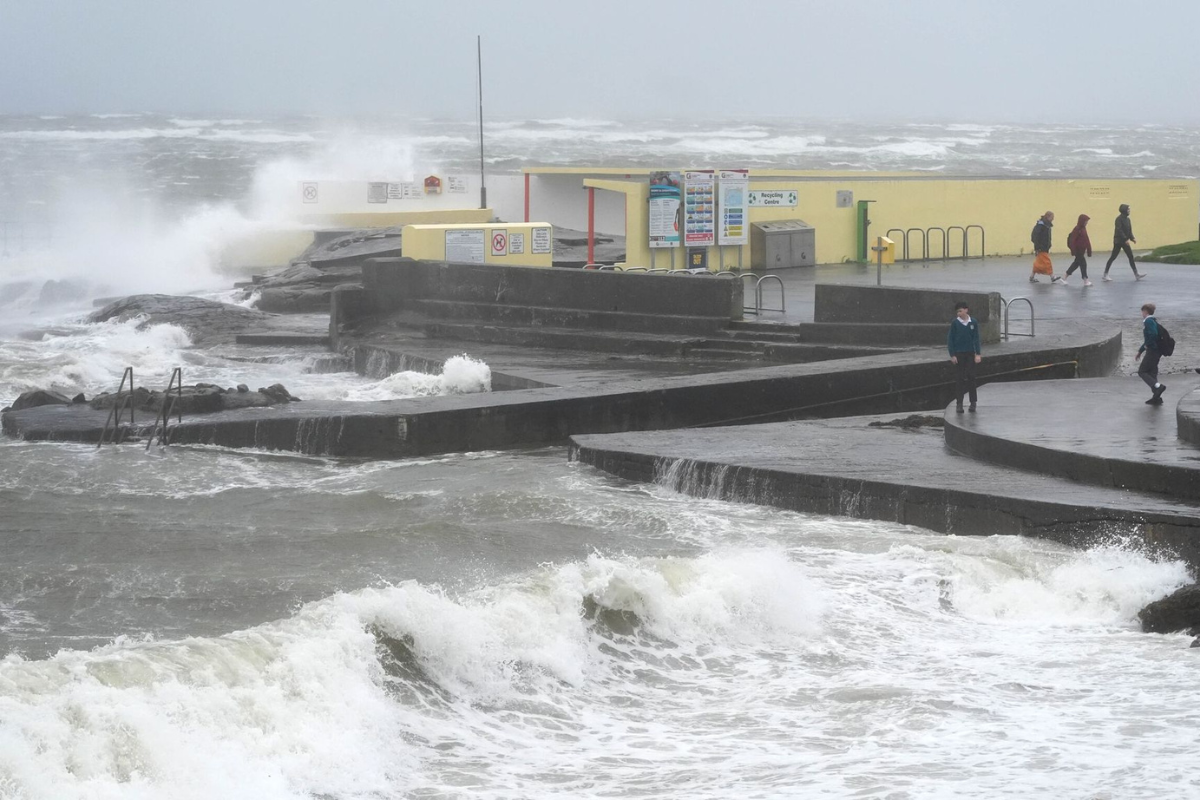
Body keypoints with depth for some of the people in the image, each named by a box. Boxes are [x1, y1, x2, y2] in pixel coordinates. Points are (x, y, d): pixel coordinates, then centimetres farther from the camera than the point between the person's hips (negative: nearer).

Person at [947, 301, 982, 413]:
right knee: (959, 379, 2)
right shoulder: (955, 323, -4)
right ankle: (959, 403, 6)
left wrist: (977, 354, -3)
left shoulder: (973, 323, -1)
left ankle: (973, 402, 10)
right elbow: (950, 339, -2)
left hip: (970, 353, 1)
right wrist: (952, 355, -7)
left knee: (971, 378, 3)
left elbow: (976, 339, 3)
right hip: (958, 354, -1)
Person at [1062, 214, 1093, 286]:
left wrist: (1088, 249, 16)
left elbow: (1086, 239, 16)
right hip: (1078, 250, -10)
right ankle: (1085, 281, -2)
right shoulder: (1077, 229, -17)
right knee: (1083, 263, -7)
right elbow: (1072, 240, -19)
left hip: (1081, 250, 10)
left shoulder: (1083, 229, 11)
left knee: (1076, 263, 15)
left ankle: (1064, 277, 24)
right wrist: (1073, 250, -21)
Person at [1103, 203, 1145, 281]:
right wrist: (1125, 239, -26)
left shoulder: (1127, 219, 10)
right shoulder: (1119, 219, -15)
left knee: (1131, 257, 3)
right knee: (1113, 257, -2)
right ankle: (1105, 274, 8)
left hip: (1125, 241, 8)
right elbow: (1119, 230, -22)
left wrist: (1132, 238, 0)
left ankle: (1136, 274, 4)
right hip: (1118, 241, -8)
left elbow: (1129, 230, 13)